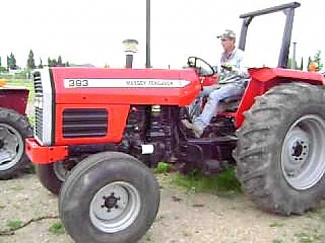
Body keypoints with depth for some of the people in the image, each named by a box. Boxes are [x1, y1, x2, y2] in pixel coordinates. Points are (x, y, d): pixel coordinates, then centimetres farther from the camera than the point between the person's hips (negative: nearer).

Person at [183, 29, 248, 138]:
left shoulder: (240, 55, -5)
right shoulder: (223, 55, 18)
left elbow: (246, 73, -14)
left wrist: (232, 68, -31)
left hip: (236, 85, -8)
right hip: (222, 84, 8)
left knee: (214, 95, -34)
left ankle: (199, 126, -42)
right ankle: (190, 119, -21)